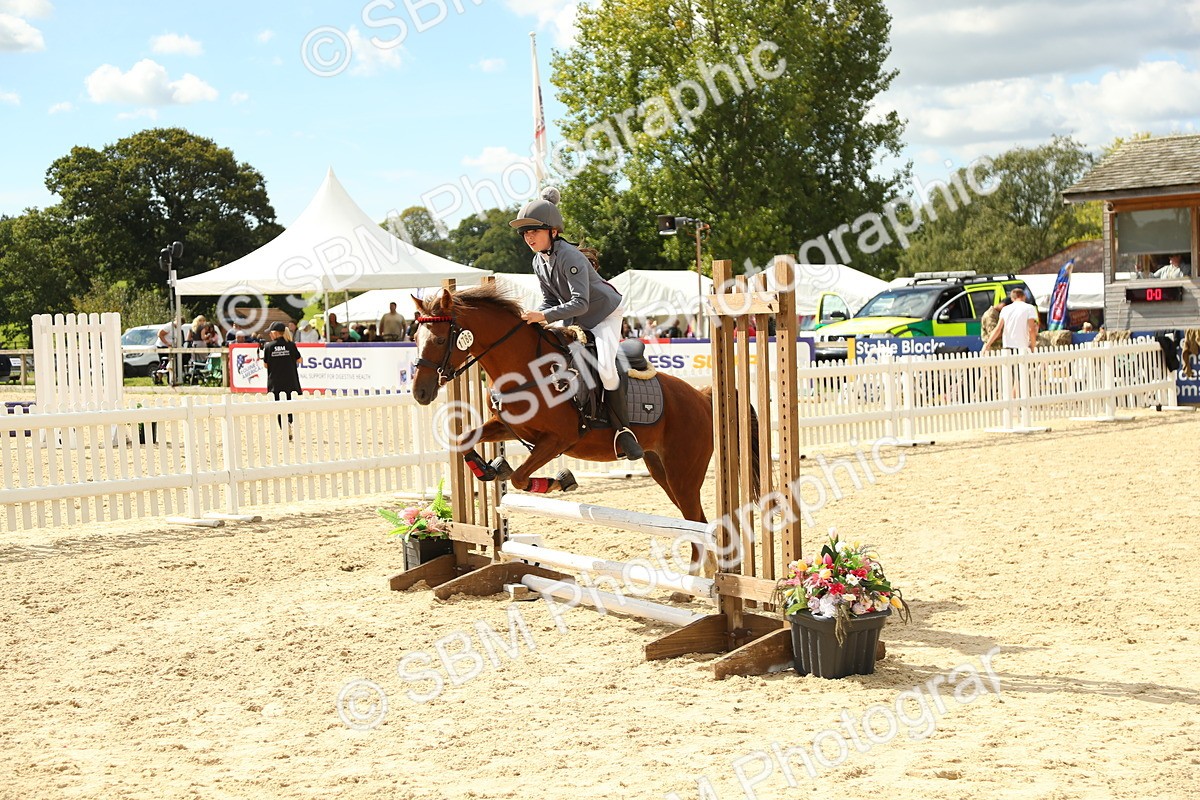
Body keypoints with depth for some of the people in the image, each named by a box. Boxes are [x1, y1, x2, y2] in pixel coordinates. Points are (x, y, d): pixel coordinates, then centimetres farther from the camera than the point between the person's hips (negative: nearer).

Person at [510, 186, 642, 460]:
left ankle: (623, 430, -17)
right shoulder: (538, 262, -2)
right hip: (574, 322, 9)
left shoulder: (570, 257, -27)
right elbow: (551, 300, 7)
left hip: (605, 316, -9)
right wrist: (535, 318, -14)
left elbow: (580, 303, -35)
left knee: (605, 367, -29)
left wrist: (545, 316, -43)